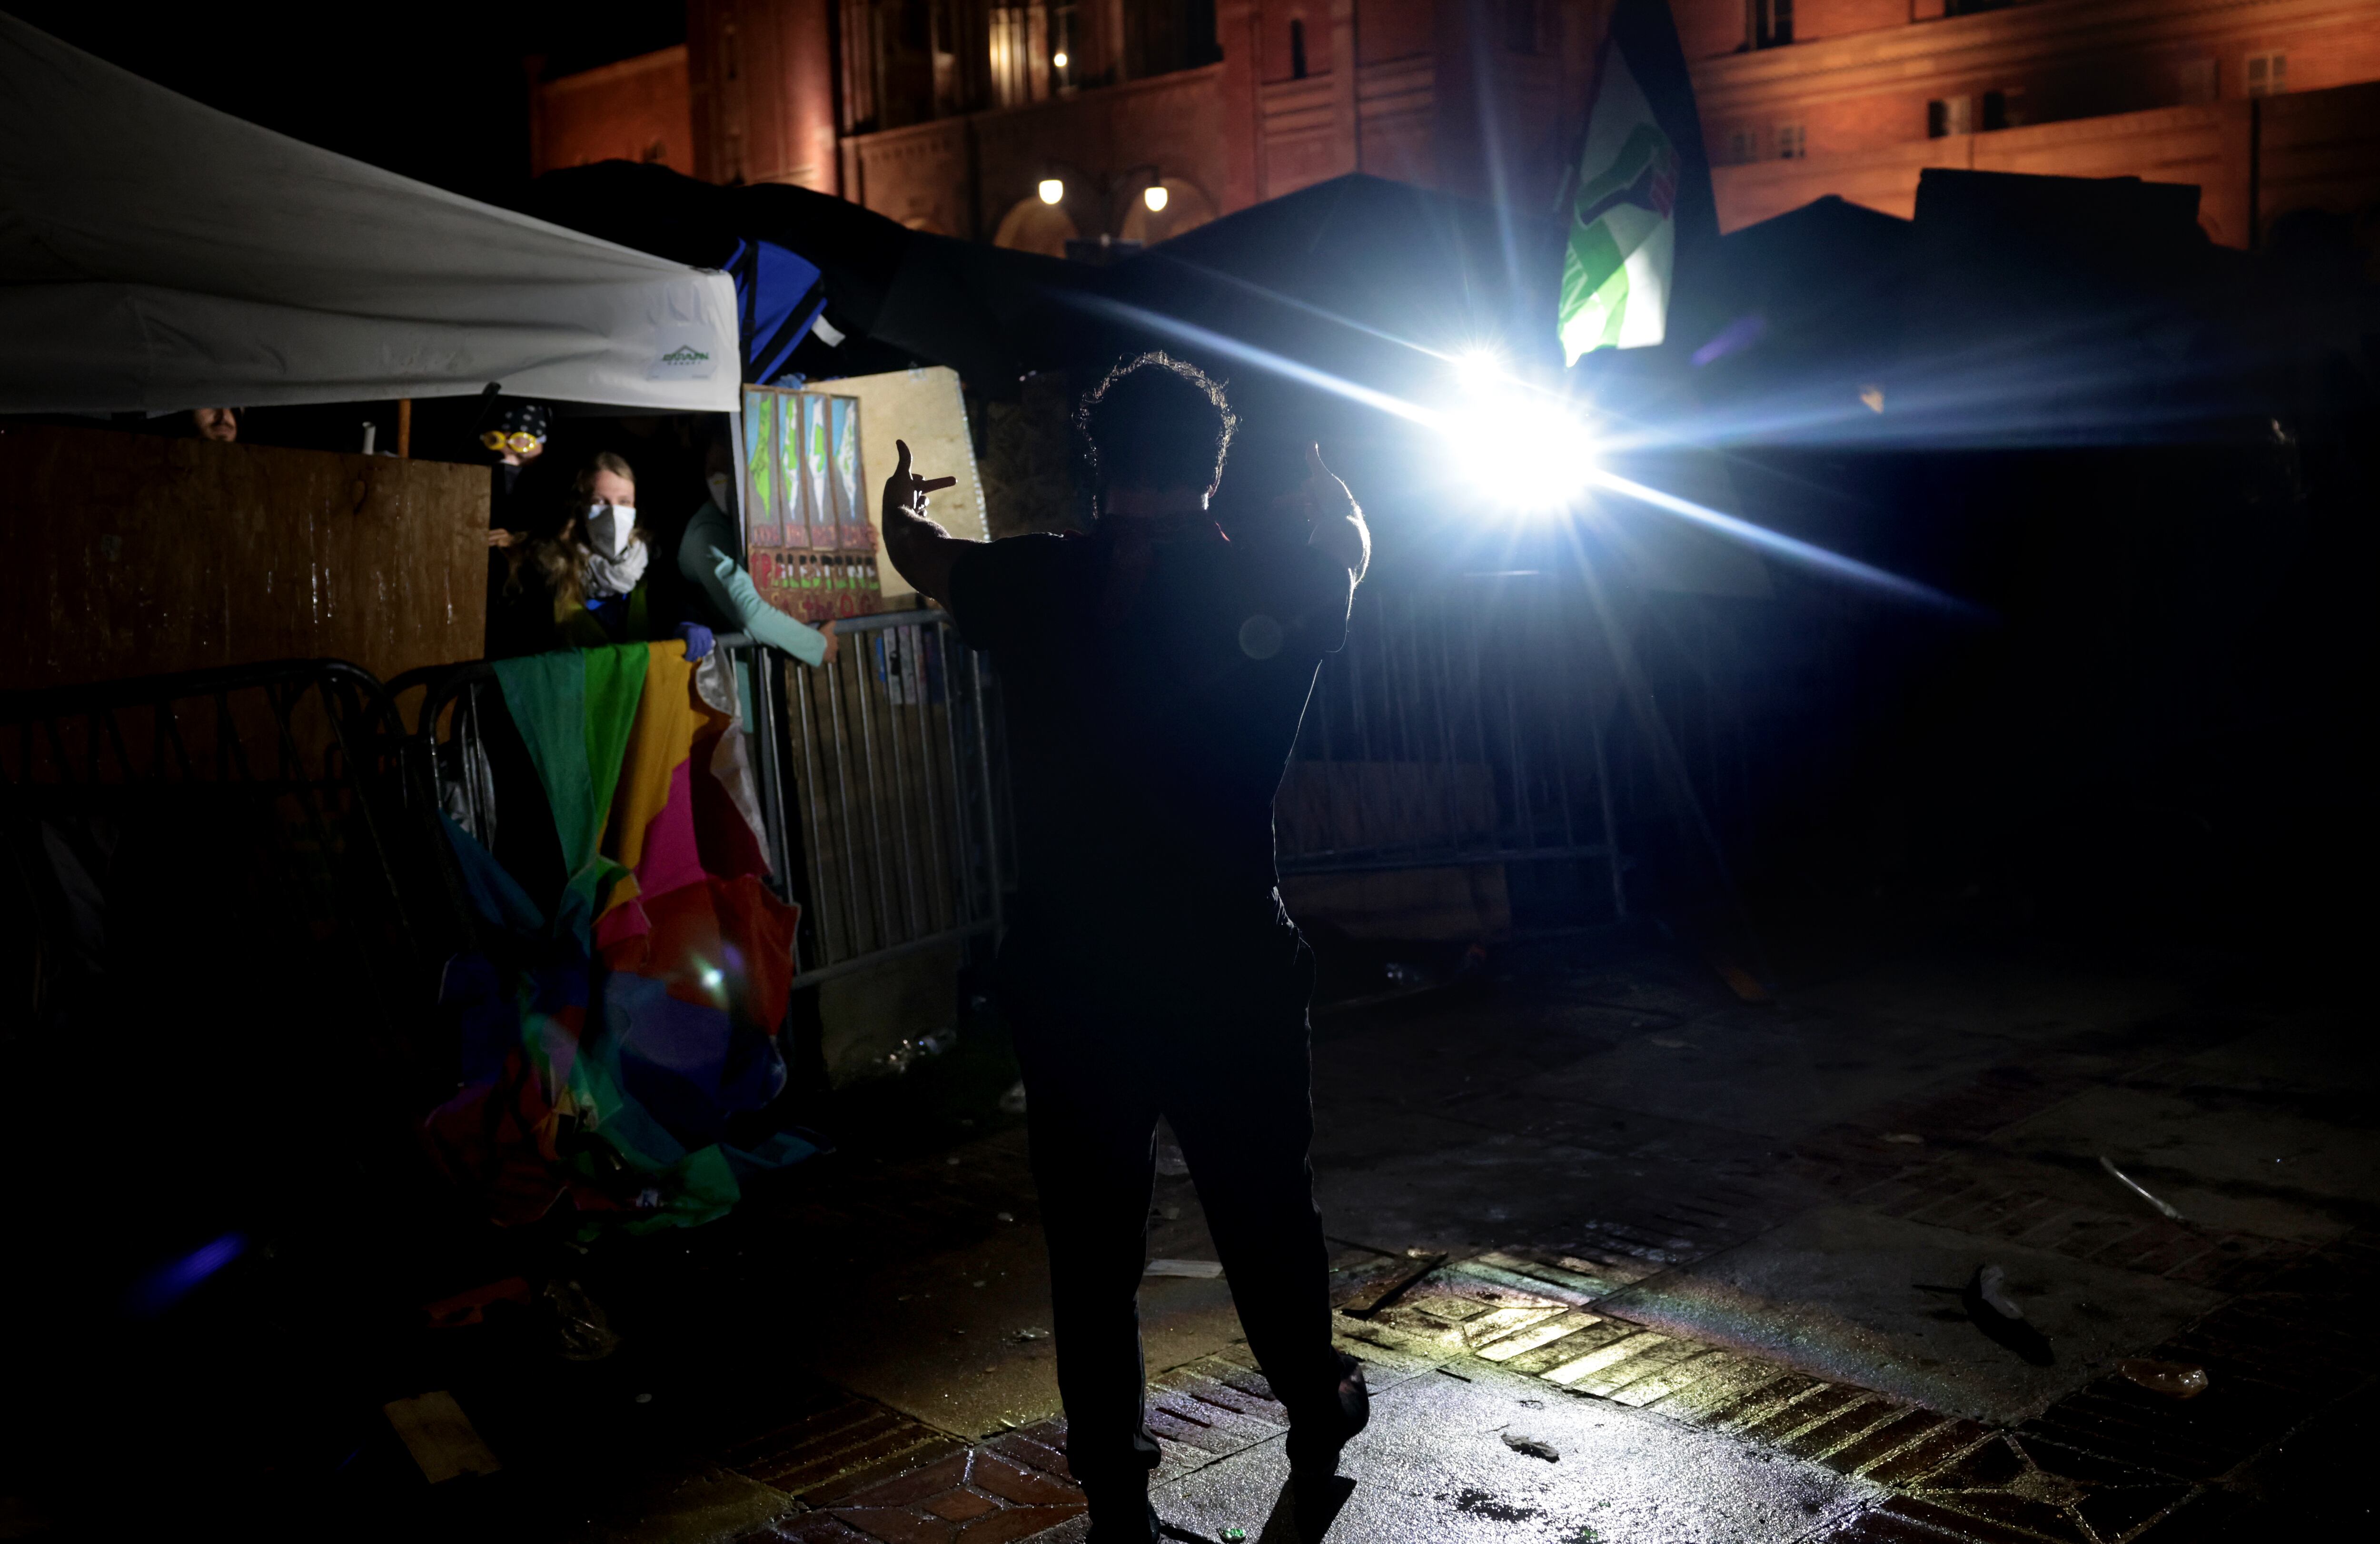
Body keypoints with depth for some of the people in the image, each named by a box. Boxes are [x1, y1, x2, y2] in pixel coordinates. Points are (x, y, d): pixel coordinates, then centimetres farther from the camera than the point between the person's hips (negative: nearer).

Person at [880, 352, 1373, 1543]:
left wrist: (897, 503, 40)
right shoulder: (1277, 585, -7)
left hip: (1068, 983, 0)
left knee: (1092, 1243, 11)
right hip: (1230, 976, 1)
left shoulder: (1032, 585, -6)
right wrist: (1315, 470, 40)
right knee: (1267, 1211, 19)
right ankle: (1318, 1427, 40)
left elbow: (920, 553, 17)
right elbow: (1349, 540, 18)